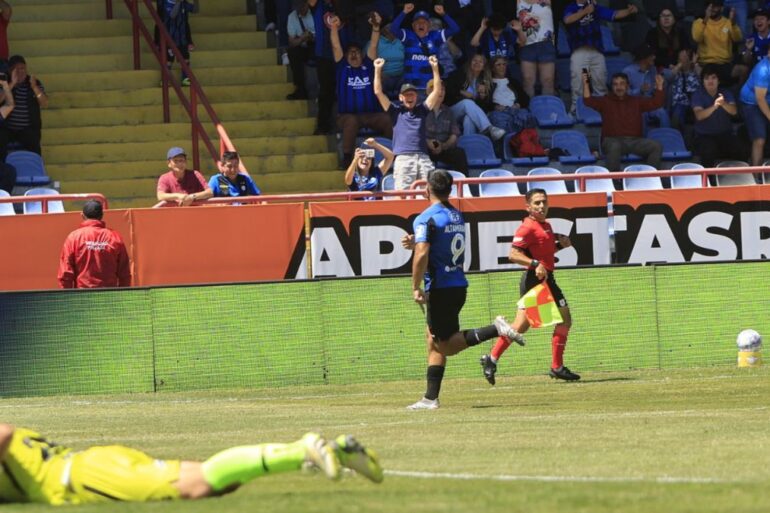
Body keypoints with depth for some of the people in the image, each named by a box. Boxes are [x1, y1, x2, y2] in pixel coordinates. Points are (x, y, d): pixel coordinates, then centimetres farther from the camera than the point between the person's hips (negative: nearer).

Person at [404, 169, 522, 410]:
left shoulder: (426, 219, -12)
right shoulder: (457, 216, 13)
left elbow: (422, 255, -22)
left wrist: (416, 288, -16)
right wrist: (417, 243, 22)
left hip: (440, 289, -8)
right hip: (459, 286, 8)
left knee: (447, 345, -4)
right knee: (433, 339, 15)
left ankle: (496, 330, -21)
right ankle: (431, 397, 14)